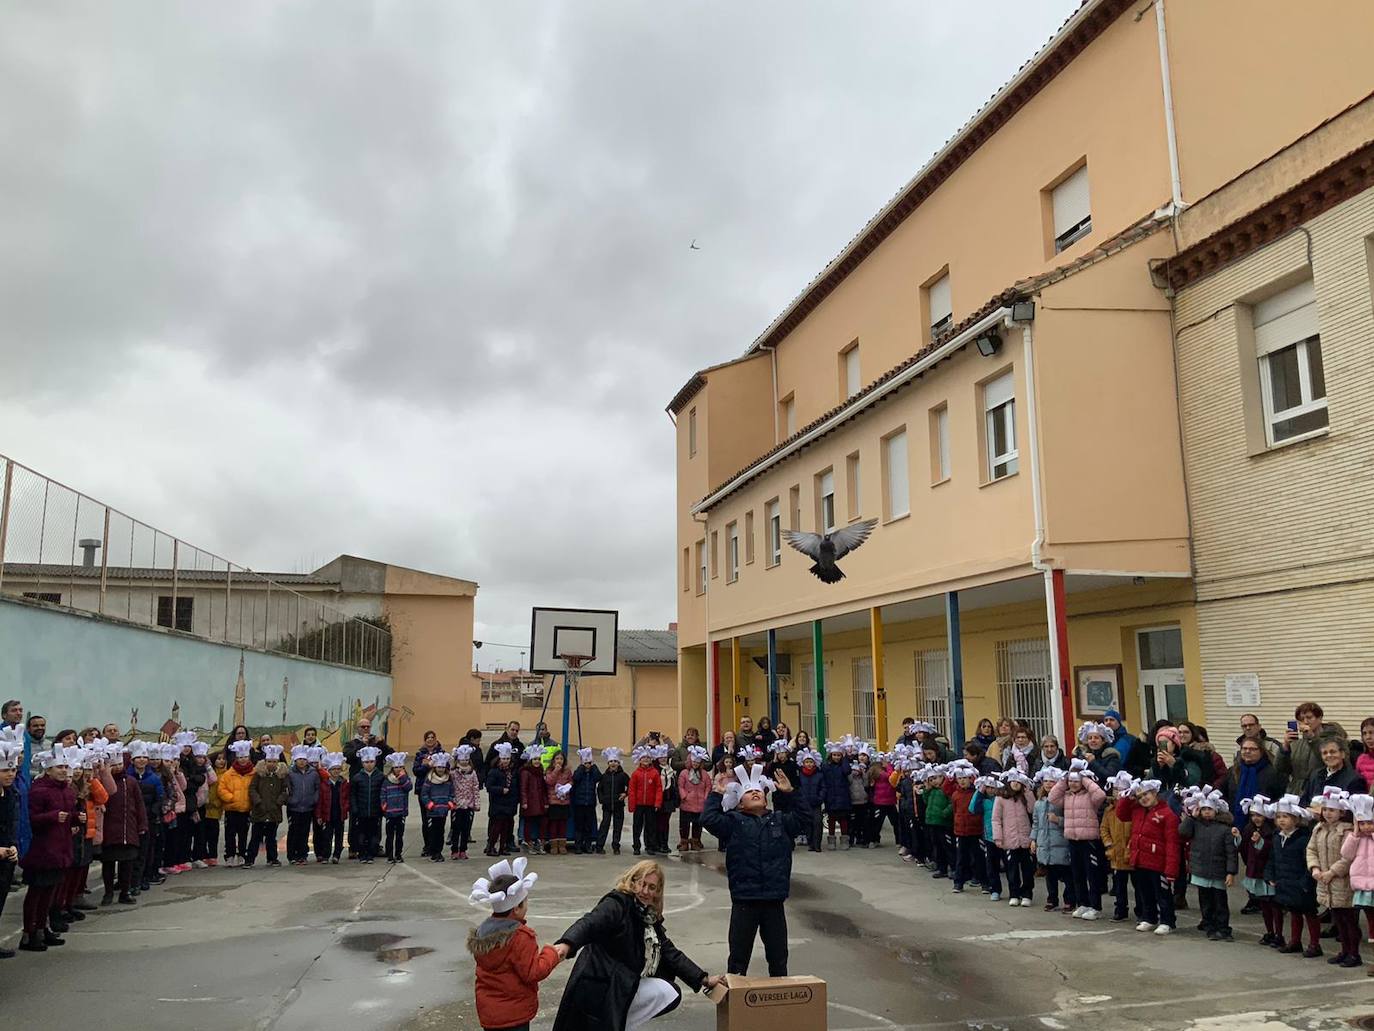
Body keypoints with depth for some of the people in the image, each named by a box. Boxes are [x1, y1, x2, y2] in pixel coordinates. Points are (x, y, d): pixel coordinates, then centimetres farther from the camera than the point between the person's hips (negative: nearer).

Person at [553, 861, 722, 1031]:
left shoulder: (650, 919, 9)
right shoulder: (617, 903, -15)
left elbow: (671, 954, 12)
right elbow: (589, 923, -32)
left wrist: (704, 980, 6)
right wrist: (566, 944, -52)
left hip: (625, 984, 8)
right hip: (598, 984, -8)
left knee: (670, 993, 2)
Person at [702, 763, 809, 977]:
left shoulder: (780, 821, 11)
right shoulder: (734, 822, 1)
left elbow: (804, 818, 13)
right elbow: (708, 819, -12)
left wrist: (789, 793, 7)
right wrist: (716, 794, -8)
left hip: (774, 901, 3)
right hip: (743, 902, -3)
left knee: (778, 955, 14)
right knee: (739, 956, 8)